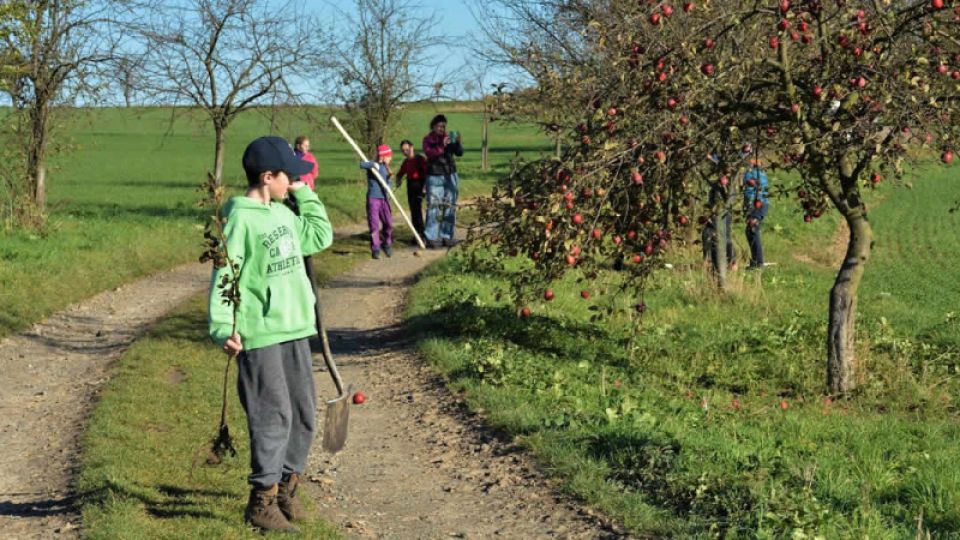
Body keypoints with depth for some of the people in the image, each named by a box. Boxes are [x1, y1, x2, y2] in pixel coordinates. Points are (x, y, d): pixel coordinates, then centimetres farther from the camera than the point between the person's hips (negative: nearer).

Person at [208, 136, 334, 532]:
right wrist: (224, 328, -24)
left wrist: (303, 194, 17)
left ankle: (285, 488, 27)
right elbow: (225, 277, -16)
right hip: (260, 336, -8)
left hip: (295, 329, 8)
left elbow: (320, 236, 24)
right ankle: (262, 503, 6)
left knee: (303, 416, 13)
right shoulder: (240, 219, -12)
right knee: (273, 418, -5)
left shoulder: (284, 213, 12)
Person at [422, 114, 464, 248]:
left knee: (450, 207, 5)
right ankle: (431, 238, -6)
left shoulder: (449, 138, 9)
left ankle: (446, 236, 13)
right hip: (435, 177, -4)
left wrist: (458, 143, -22)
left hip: (450, 176, 4)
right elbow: (429, 153, -18)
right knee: (434, 207, -8)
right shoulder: (428, 140, 0)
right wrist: (441, 146, -31)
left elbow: (459, 153, -2)